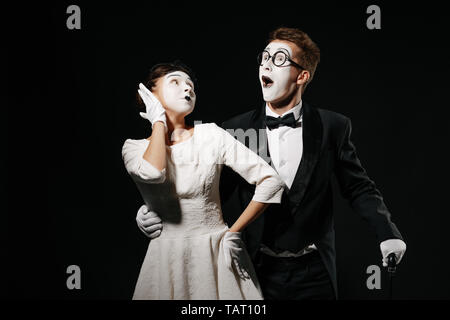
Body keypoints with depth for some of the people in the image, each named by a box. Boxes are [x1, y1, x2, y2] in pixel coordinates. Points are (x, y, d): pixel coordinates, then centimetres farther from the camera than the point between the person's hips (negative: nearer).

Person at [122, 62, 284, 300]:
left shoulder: (211, 135, -2)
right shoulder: (134, 147, 2)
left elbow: (271, 181, -6)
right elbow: (153, 173, -23)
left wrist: (233, 232, -4)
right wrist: (159, 122, -7)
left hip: (218, 253, 0)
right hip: (168, 258, 0)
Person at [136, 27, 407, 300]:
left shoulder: (333, 127, -2)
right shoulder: (237, 129, 0)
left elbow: (359, 188, 3)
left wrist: (388, 234, -10)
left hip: (314, 275, 0)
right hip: (259, 273, 1)